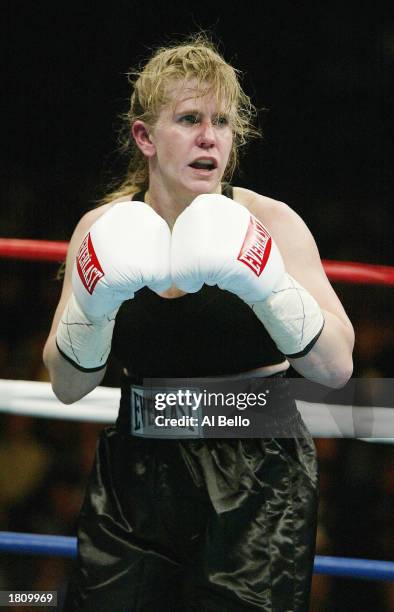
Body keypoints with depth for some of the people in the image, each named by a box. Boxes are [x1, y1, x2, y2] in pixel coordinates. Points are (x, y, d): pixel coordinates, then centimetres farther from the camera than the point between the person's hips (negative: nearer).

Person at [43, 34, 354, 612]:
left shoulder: (269, 223, -7)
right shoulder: (104, 230, 1)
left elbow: (336, 368, -14)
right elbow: (68, 386, 0)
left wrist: (267, 287, -28)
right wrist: (92, 305, -18)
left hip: (256, 483, -2)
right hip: (137, 474, 3)